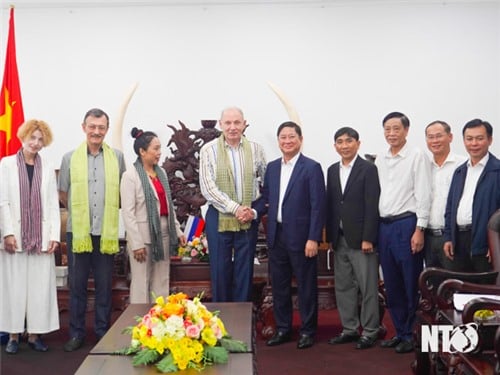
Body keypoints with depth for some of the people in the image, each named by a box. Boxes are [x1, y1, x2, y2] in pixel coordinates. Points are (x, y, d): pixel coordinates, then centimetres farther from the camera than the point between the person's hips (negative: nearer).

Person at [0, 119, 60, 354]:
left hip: (41, 237, 2)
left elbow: (53, 205, 6)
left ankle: (34, 334, 11)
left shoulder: (48, 169, 10)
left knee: (40, 287, 2)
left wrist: (54, 235, -2)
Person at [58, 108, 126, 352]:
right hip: (77, 231, 0)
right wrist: (79, 211, 11)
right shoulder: (70, 158, 2)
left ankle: (102, 331, 22)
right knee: (77, 285, 7)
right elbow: (63, 194, 10)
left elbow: (123, 190, 13)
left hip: (106, 232, 0)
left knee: (104, 285, 8)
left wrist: (109, 210, 10)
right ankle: (76, 332, 20)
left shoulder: (117, 157, 3)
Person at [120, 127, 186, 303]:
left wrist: (177, 230, 12)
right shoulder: (130, 175, -10)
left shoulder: (161, 173, 9)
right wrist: (136, 243, -16)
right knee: (141, 282, 2)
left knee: (162, 282, 11)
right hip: (143, 235, -6)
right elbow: (128, 212, -13)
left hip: (164, 233, 6)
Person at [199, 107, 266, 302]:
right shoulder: (209, 150, -3)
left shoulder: (255, 149, 4)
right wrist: (235, 208, -15)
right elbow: (207, 187, -9)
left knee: (245, 270, 9)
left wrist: (255, 210, -5)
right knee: (220, 270, 6)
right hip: (219, 217, -1)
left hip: (248, 217, 2)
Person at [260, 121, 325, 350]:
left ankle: (307, 331, 20)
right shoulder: (272, 167, 11)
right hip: (276, 235, 5)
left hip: (301, 236, -5)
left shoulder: (312, 168, -6)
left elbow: (318, 205, -10)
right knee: (279, 285, 13)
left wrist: (313, 238, -15)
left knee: (306, 286, 6)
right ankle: (283, 329, 26)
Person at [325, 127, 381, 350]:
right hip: (339, 239, 6)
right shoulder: (332, 171, 13)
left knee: (368, 287, 1)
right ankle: (349, 329, 23)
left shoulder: (368, 169, -6)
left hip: (360, 238, -6)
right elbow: (330, 205, 13)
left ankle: (370, 331, 12)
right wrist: (330, 236, 9)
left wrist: (368, 238, -15)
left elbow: (372, 206, -11)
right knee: (343, 286, 11)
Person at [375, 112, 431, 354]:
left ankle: (412, 335, 14)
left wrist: (419, 230, -14)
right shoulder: (379, 161, 12)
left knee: (411, 285, 1)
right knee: (391, 285, 12)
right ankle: (400, 332, 24)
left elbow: (423, 195, -9)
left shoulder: (416, 157, -4)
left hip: (406, 224, -6)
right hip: (384, 225, 6)